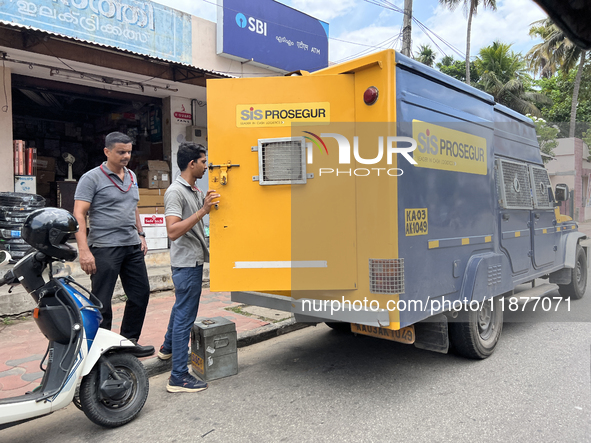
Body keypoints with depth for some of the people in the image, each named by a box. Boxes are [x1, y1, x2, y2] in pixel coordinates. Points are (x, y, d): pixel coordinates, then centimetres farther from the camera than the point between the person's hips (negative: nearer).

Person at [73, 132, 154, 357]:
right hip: (104, 247, -7)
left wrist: (140, 234, 17)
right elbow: (79, 215, -14)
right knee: (101, 303, 1)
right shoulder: (92, 178, -8)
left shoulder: (132, 176, 13)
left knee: (140, 294, 12)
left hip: (132, 246, 7)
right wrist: (84, 251, -21)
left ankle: (129, 342, 27)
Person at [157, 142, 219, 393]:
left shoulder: (195, 191, 12)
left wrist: (207, 206, 9)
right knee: (185, 316, -5)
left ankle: (168, 348, 46)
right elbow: (173, 231, -28)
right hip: (186, 262, -11)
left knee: (181, 307, 26)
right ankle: (179, 377, 3)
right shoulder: (175, 192, -18)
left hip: (194, 260, 11)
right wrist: (202, 211, -29)